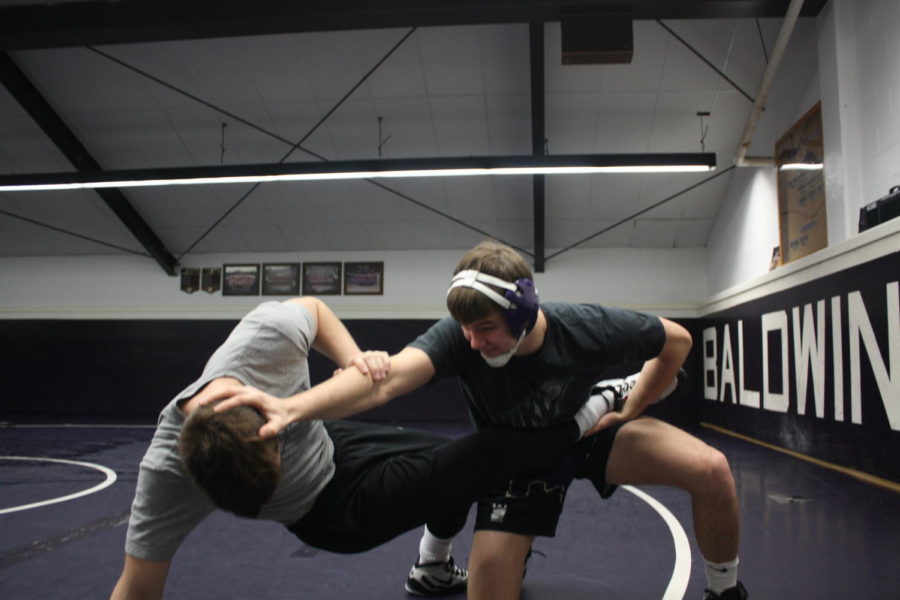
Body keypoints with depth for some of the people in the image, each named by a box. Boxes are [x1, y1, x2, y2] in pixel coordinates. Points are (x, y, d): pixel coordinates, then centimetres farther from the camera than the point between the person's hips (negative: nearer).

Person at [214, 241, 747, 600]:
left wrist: (629, 412, -9)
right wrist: (294, 407, -68)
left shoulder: (588, 329, -30)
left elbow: (677, 339, -11)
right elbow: (388, 376, -52)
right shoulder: (459, 338, -33)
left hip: (586, 432, 1)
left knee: (711, 469, -21)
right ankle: (517, 554, 29)